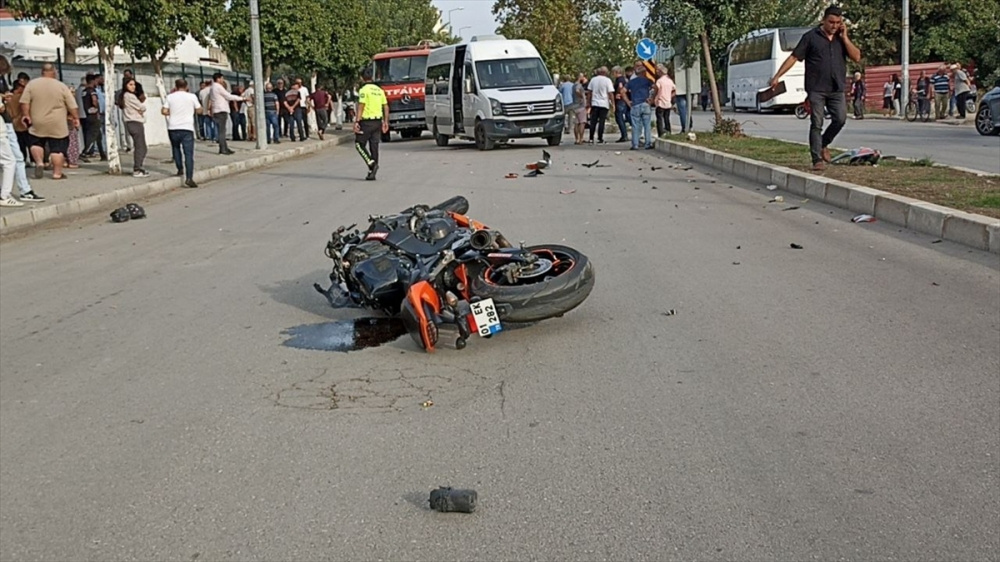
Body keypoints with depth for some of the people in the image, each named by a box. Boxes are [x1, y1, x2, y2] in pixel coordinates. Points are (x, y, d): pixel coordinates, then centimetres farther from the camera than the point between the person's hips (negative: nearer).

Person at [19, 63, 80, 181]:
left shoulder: (31, 84, 0)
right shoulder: (61, 86, -3)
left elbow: (24, 102, -3)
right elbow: (72, 106, -2)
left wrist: (25, 115, 6)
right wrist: (76, 117, 8)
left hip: (37, 124, 2)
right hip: (57, 125, -2)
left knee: (36, 143, 20)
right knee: (57, 148, 3)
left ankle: (39, 162, 2)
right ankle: (57, 173, 3)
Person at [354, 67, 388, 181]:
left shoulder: (364, 90, -10)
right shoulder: (379, 90, 11)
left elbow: (361, 107, -17)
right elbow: (386, 107, 12)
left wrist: (357, 122, -17)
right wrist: (385, 122, 17)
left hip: (367, 121, -6)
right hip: (378, 121, 6)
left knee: (359, 144, 6)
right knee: (374, 146, 8)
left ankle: (371, 163, -12)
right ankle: (372, 173, 8)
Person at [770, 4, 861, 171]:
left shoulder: (842, 38, 12)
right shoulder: (811, 37, 0)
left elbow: (857, 57, 2)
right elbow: (794, 57, -1)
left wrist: (844, 37, -3)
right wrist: (777, 76, -10)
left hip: (837, 89, 4)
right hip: (816, 89, -3)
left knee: (840, 119, -5)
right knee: (816, 124, -4)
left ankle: (824, 144, 22)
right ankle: (817, 160, -1)